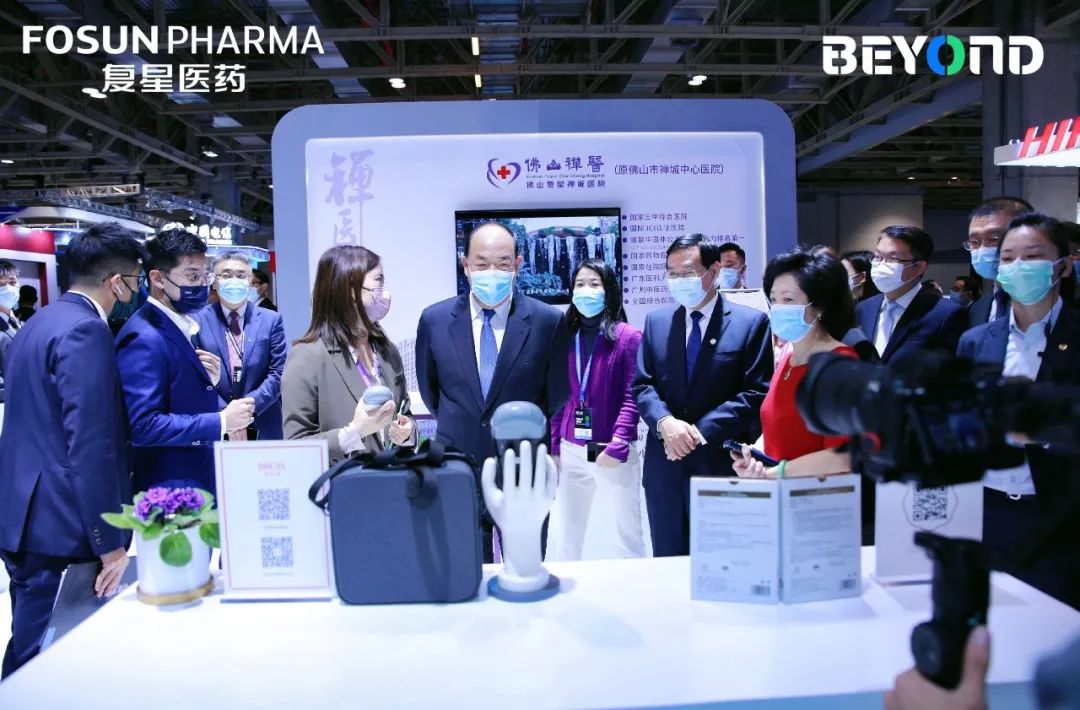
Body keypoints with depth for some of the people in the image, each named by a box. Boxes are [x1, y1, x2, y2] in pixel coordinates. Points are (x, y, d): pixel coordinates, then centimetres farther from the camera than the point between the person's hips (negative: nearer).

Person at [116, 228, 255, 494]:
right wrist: (221, 421, -22)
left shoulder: (182, 327, 11)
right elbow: (143, 425, -24)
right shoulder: (144, 338, -18)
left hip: (201, 482, 9)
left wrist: (209, 380, -1)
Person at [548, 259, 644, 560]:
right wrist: (552, 447, 6)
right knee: (569, 533, 17)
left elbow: (632, 396, -11)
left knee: (626, 534, 6)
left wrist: (618, 445, -19)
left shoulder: (628, 337, -6)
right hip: (571, 451, 5)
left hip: (614, 453, -5)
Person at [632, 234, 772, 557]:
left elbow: (756, 393, -9)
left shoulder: (751, 322, -3)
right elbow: (642, 385, 4)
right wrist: (665, 423, -16)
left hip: (722, 465, -3)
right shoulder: (656, 321, 9)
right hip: (665, 466, 3)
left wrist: (700, 431, -16)